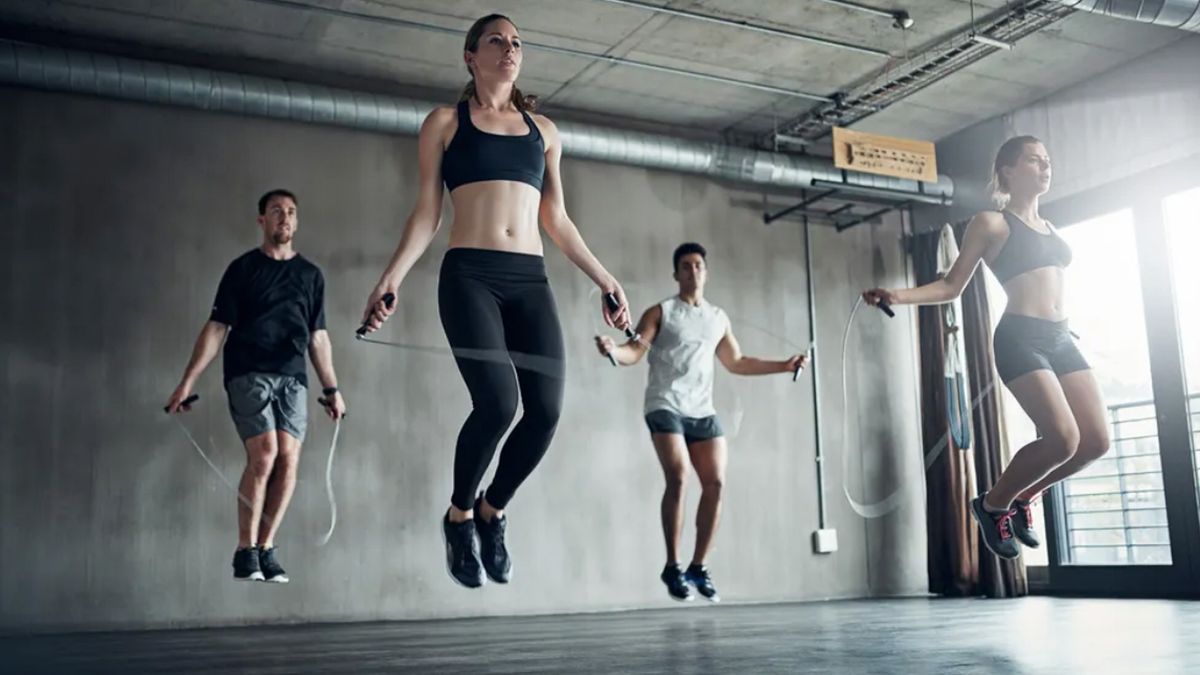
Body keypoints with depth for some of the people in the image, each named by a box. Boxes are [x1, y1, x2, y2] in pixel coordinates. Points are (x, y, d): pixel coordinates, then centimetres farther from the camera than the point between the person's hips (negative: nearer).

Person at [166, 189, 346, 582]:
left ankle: (266, 549, 1)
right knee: (264, 453, -18)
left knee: (288, 460, -10)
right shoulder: (243, 268, 7)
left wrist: (332, 389, 15)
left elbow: (318, 336, 19)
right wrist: (188, 380, -5)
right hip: (248, 373, -3)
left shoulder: (310, 274, 16)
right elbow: (216, 328, 3)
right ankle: (245, 551, -6)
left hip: (292, 377, 3)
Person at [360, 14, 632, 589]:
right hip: (469, 276, -3)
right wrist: (391, 280, -5)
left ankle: (493, 510, 16)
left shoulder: (543, 131, 20)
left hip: (530, 281, 4)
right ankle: (459, 515, 6)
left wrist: (605, 280, 17)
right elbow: (427, 213, 7)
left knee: (546, 410, -12)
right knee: (498, 401, -22)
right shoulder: (445, 123, 12)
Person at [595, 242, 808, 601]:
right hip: (665, 406, -5)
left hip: (703, 411, 5)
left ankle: (699, 566, 8)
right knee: (677, 479, -19)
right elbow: (635, 351, -8)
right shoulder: (660, 312, 2)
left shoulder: (718, 318, 17)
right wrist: (613, 349, -31)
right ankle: (673, 566, -9)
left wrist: (784, 365, 23)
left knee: (715, 483, -3)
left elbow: (737, 362, 26)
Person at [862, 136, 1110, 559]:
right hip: (1020, 339, -7)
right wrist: (899, 296, -14)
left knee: (1096, 440, -2)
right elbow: (952, 286, 0)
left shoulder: (1049, 229, 21)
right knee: (1063, 438, -19)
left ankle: (1021, 498, 19)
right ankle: (992, 504, 4)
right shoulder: (991, 223, 2)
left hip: (1061, 339, 7)